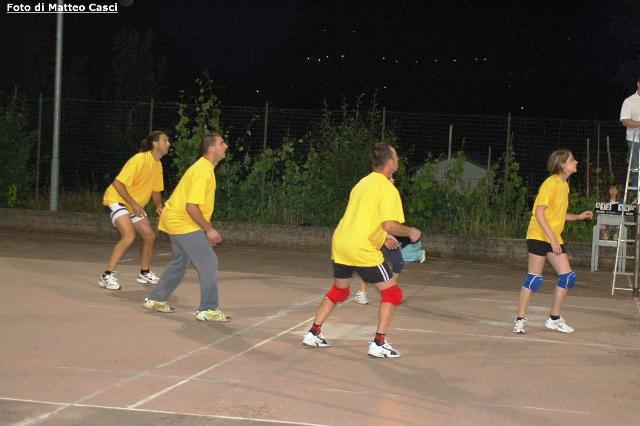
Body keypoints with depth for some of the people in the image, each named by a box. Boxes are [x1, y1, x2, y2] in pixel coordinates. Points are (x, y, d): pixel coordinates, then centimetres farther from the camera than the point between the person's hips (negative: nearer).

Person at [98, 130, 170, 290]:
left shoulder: (158, 165, 4)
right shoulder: (139, 160, -23)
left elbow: (156, 189, 17)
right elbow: (117, 183, -26)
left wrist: (159, 205, -3)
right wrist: (133, 203, -27)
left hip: (135, 205, 9)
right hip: (116, 200, -9)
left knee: (149, 236, 9)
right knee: (129, 235, -26)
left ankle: (145, 273, 28)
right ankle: (107, 276, -21)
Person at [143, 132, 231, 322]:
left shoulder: (206, 168, 11)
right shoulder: (202, 172, -22)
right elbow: (192, 207, -26)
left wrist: (208, 229, 17)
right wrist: (209, 229, -20)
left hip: (176, 220, 11)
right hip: (183, 223, -11)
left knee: (181, 262, 21)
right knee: (209, 261, -10)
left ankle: (156, 300, 31)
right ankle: (208, 310, -8)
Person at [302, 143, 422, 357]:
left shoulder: (363, 183, 15)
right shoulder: (388, 189, -11)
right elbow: (390, 225, -20)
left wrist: (382, 236, 28)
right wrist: (410, 232, -3)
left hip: (340, 243, 8)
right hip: (362, 250, -8)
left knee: (338, 291, 25)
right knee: (391, 292, 3)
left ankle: (313, 334, 26)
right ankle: (379, 343, -2)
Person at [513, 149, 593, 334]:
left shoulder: (564, 185, 13)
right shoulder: (551, 183, -14)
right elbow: (539, 213, -19)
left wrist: (579, 217, 15)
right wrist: (552, 239, -23)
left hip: (554, 238, 8)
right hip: (539, 236, -8)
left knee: (567, 276, 2)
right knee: (535, 278, -8)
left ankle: (554, 319, 13)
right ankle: (520, 320, -1)